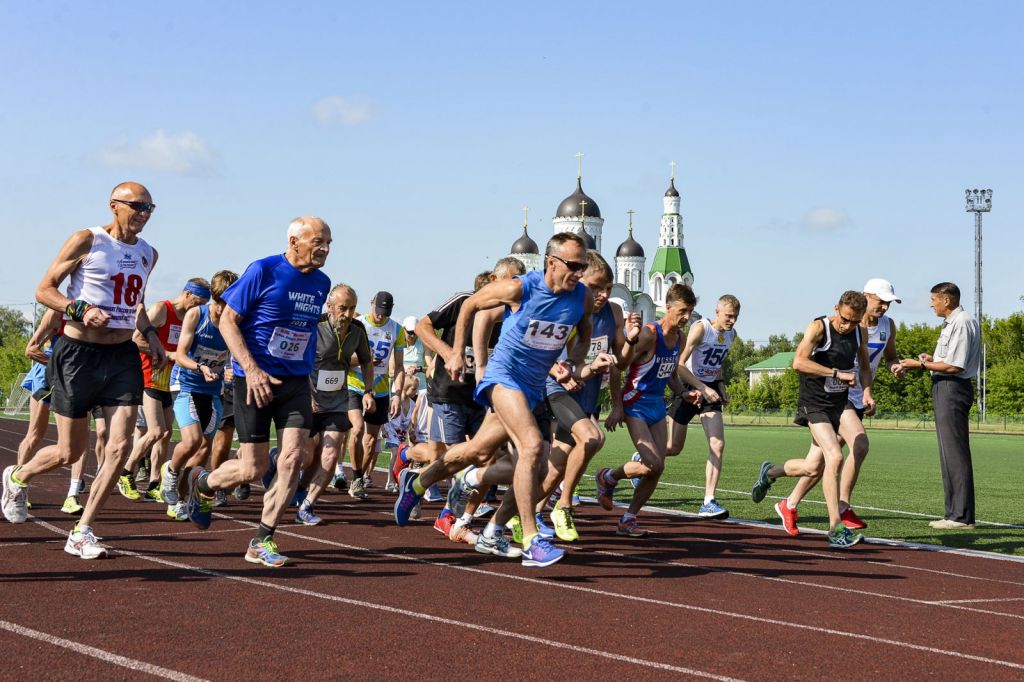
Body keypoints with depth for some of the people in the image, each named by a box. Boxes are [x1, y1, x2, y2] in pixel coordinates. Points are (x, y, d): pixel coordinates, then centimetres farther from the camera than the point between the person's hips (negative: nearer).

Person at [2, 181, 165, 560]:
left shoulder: (148, 253, 11)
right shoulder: (86, 241, -8)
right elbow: (44, 290, -7)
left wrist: (150, 335, 11)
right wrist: (80, 310, -22)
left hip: (123, 355, 5)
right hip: (79, 354, -5)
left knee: (120, 446, -9)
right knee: (70, 451, 3)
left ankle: (81, 532, 3)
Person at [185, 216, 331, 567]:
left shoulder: (321, 283, 7)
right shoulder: (263, 271, -11)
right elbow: (228, 320, -9)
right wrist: (251, 370, -19)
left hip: (296, 381, 5)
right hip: (256, 379, -5)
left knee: (293, 458, -10)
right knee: (253, 468, -2)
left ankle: (261, 542, 2)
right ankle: (202, 483, 31)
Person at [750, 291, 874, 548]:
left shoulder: (859, 334, 6)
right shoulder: (818, 328, -14)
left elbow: (864, 366, 22)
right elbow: (799, 362, -26)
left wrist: (867, 392, 4)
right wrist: (837, 373, -26)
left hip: (839, 405, 7)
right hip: (814, 404, -7)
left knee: (813, 467, 11)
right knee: (835, 457, -23)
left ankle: (769, 472, 42)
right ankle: (835, 529, -20)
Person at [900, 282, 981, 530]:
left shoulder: (962, 323, -15)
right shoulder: (951, 323, 17)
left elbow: (955, 366, -19)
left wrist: (921, 365, -12)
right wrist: (932, 360, 11)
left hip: (952, 388, -11)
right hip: (944, 389, 11)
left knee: (955, 452, -9)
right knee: (949, 453, 13)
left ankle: (962, 516, -8)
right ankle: (954, 513, 18)